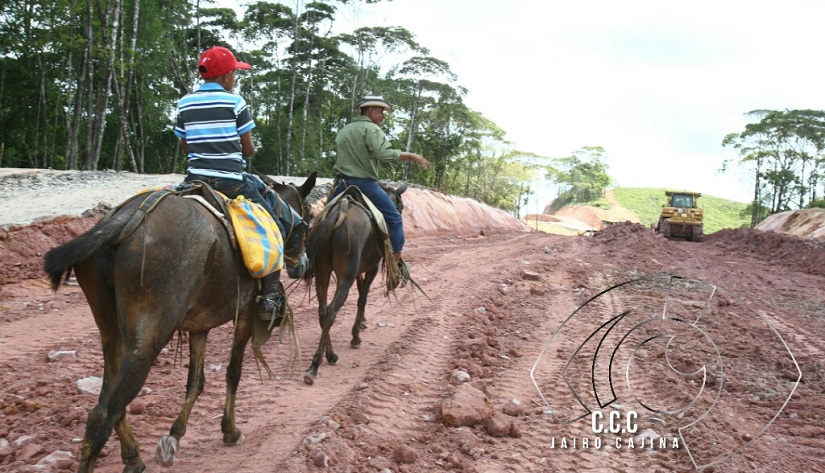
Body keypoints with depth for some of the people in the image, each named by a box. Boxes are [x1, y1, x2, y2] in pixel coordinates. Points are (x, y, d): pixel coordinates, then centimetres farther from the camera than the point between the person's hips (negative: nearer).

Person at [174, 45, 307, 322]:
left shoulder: (185, 104, 8)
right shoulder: (235, 103, -3)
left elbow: (185, 147, 13)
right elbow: (248, 149, 0)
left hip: (195, 179, 4)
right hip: (231, 181, -4)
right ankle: (271, 294, -4)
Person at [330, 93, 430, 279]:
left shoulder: (342, 131, 17)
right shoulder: (371, 128, -9)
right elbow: (384, 154, -22)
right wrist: (412, 156, -16)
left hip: (342, 184, 7)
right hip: (365, 184, -7)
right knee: (394, 219, 5)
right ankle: (396, 261, 3)